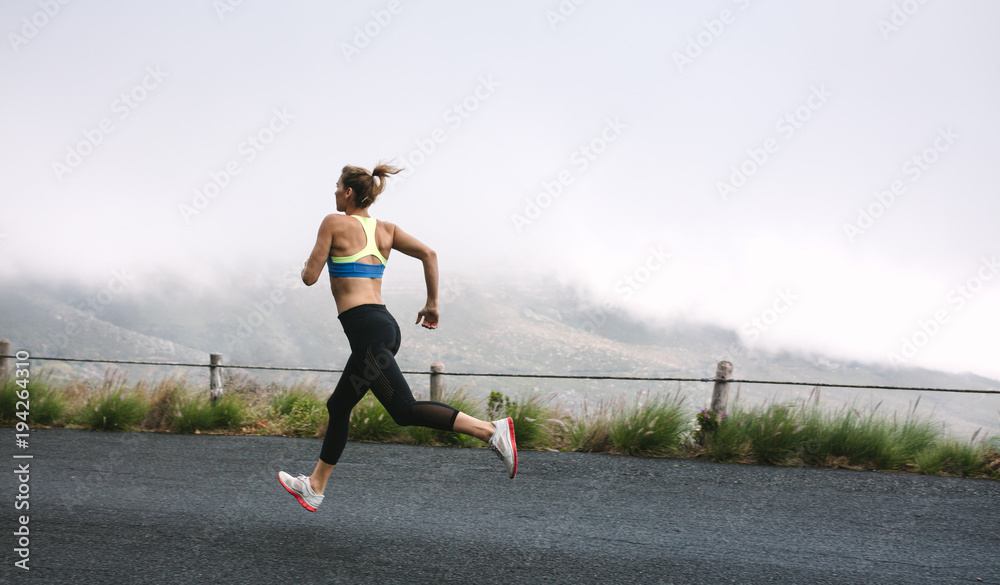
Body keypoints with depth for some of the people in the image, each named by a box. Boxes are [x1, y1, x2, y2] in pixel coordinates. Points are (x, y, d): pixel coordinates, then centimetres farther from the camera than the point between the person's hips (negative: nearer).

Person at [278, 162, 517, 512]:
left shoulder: (334, 223, -2)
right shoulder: (385, 230, 15)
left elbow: (310, 277, -2)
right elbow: (428, 254, 5)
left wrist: (307, 264, 21)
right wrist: (432, 304, 12)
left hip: (366, 330, -9)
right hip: (387, 326, 9)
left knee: (405, 410, -14)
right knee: (338, 406, 19)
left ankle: (491, 431, -26)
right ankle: (315, 486, 28)